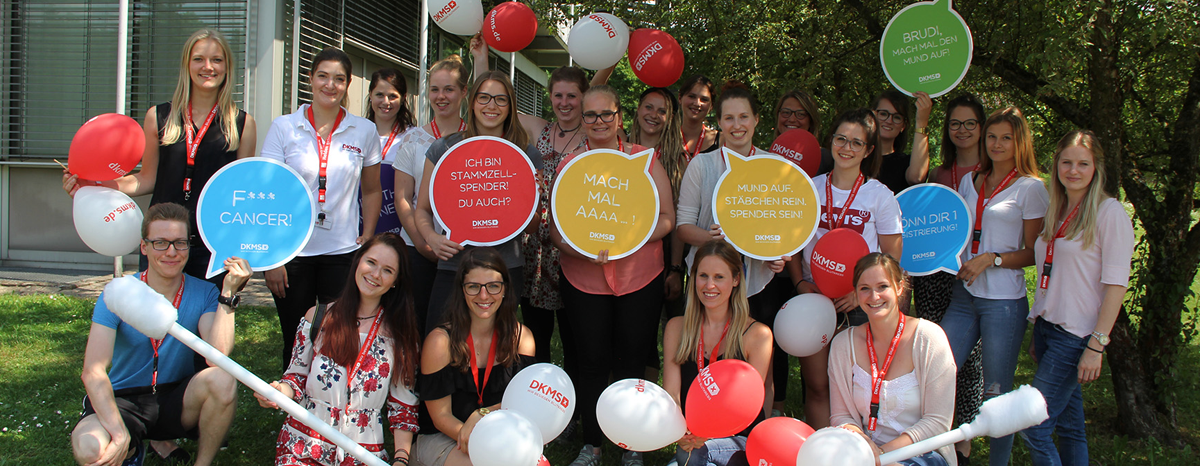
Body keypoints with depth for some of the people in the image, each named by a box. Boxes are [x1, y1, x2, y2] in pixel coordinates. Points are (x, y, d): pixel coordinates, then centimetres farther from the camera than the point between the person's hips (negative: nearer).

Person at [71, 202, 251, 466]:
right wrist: (120, 434, -30)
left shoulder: (203, 294, -6)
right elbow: (93, 371, -18)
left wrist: (228, 294, -26)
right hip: (124, 402, 0)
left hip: (177, 402, 1)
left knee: (222, 380, -32)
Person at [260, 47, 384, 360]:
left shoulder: (364, 131, 4)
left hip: (343, 253, 0)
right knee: (295, 342, 7)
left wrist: (367, 236, 3)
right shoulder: (284, 127, 2)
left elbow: (372, 191, 15)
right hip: (292, 253, 0)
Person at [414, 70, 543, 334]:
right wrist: (431, 237, -9)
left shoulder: (527, 155, 7)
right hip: (452, 266, 0)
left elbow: (532, 224, 13)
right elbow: (423, 209, 11)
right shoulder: (443, 149, 6)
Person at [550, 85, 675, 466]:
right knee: (592, 363, 5)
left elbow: (667, 219, -1)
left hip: (640, 277, 0)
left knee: (632, 363, 5)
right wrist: (580, 249, -18)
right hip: (583, 279, 0)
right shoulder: (569, 163, 4)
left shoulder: (644, 159, 2)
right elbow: (555, 227, 2)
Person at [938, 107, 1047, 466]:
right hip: (964, 295, 5)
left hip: (1004, 302, -5)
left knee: (997, 393, 2)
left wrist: (991, 259, -14)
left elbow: (1034, 253, -1)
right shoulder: (969, 181, 14)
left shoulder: (1031, 187, -1)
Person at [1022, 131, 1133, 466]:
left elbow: (1116, 284, -13)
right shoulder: (1056, 211, 12)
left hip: (1077, 334, -7)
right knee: (1069, 424, 14)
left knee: (1035, 428, -9)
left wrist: (1097, 345, -17)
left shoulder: (1109, 213, -9)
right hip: (1046, 326, 7)